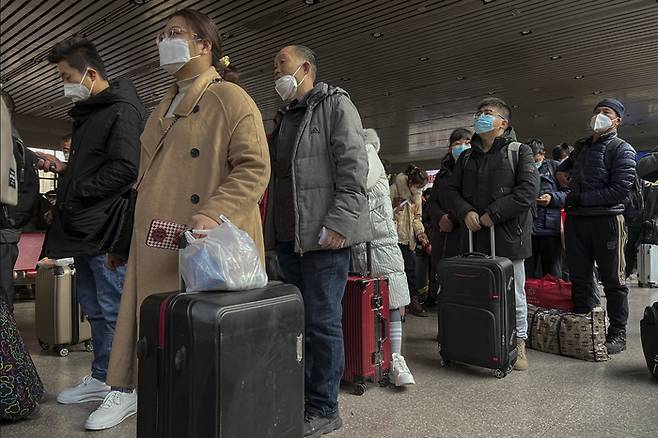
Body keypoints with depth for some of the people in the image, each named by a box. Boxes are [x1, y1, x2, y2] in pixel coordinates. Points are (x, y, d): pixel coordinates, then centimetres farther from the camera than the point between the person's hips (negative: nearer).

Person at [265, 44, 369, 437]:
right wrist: (273, 228, 19)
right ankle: (300, 397, 27)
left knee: (322, 321, -2)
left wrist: (338, 223, -20)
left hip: (324, 236, -7)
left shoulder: (335, 104, 1)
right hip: (289, 236, 8)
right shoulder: (283, 117, 23)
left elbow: (353, 168, -11)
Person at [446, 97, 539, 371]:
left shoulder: (519, 152, 2)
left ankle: (518, 344, 21)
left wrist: (493, 214, -15)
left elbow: (528, 191, -10)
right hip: (475, 238, 4)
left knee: (513, 294, 7)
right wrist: (465, 212, -7)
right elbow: (452, 190, 13)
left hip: (508, 236, -3)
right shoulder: (467, 157, 17)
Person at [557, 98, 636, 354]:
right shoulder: (581, 147, 17)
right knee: (579, 278, 8)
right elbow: (565, 168, 39)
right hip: (576, 219, 6)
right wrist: (565, 173, 17)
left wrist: (582, 198, -13)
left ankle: (617, 334, 15)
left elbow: (621, 190, -13)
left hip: (607, 219, -6)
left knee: (612, 280, 4)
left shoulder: (622, 150, -1)